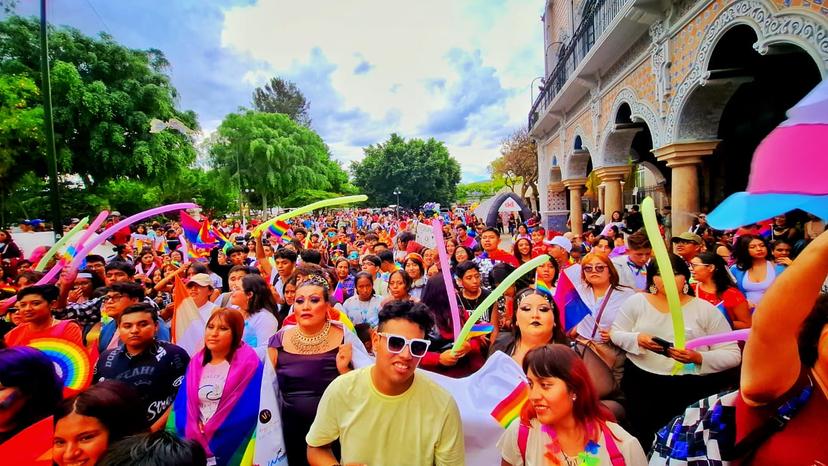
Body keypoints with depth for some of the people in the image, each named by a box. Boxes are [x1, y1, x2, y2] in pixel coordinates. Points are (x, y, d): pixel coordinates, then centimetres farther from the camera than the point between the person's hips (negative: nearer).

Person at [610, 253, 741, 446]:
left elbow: (732, 355, 2)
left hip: (694, 386, 0)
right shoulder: (636, 301, 5)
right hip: (642, 381, 0)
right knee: (644, 438, -6)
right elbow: (615, 334, 8)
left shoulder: (706, 309, 4)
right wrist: (637, 339, -12)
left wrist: (699, 358, -16)